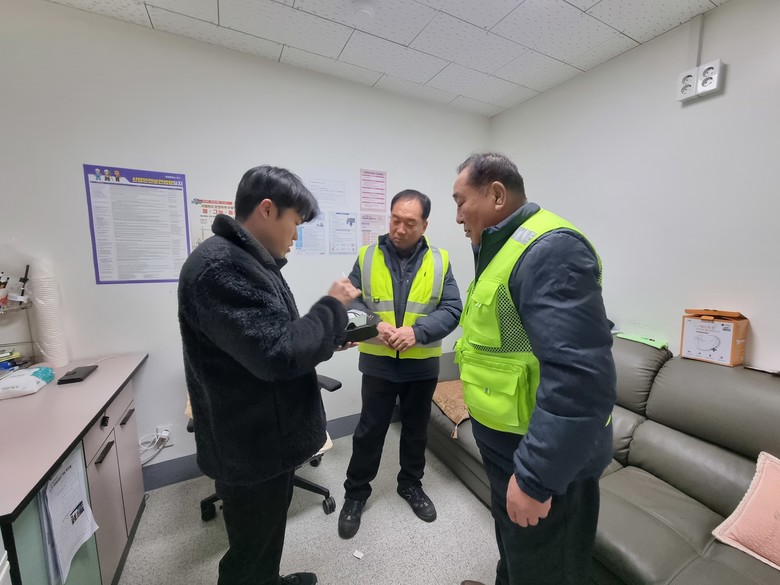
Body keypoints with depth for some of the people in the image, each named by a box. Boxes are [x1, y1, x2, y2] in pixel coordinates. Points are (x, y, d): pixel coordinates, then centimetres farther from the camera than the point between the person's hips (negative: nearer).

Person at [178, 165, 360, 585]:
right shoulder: (219, 267, -26)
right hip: (251, 448, -10)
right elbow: (278, 354, -31)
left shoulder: (247, 261, 9)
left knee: (268, 536, 30)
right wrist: (332, 307, -18)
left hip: (268, 438, 10)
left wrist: (333, 337, 2)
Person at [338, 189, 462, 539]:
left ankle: (411, 485, 45)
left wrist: (417, 331, -23)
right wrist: (373, 327, -24)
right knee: (369, 430, 13)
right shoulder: (367, 257, -2)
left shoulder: (439, 261, -3)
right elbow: (351, 302, -5)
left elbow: (452, 309, -8)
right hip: (378, 363, -1)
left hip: (422, 365, 1)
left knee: (416, 430, 20)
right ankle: (355, 493, 36)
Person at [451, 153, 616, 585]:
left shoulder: (550, 249, -24)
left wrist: (536, 477, -27)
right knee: (512, 548, 31)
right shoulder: (504, 248, 8)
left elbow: (580, 378, -32)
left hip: (546, 460, -8)